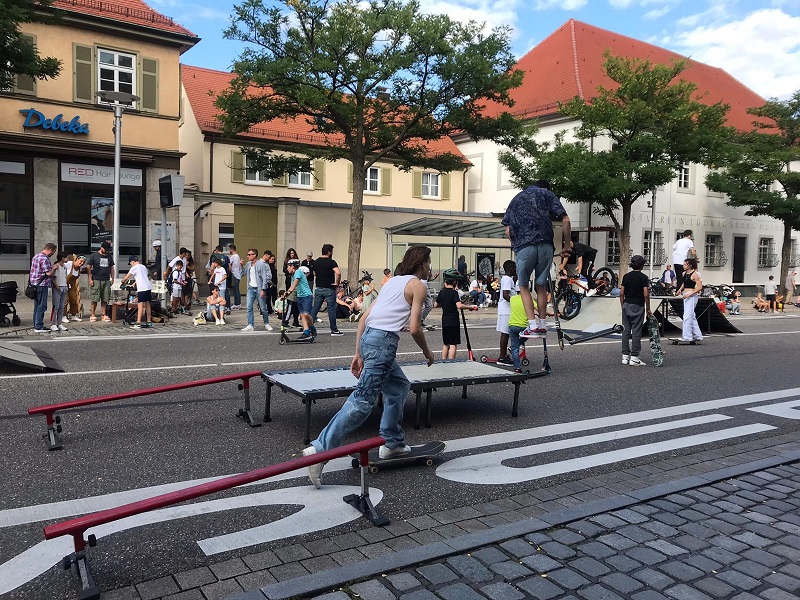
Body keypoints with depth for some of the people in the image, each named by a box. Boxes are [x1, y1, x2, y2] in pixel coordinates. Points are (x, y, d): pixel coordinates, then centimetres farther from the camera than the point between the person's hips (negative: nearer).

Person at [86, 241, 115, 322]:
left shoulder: (109, 257, 14)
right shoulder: (93, 256, 1)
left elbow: (111, 268, 19)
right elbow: (88, 267, -1)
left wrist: (112, 279, 13)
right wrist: (90, 279, -7)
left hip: (106, 281, 4)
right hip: (96, 280, -4)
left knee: (105, 299, 4)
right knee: (95, 299, -3)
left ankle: (104, 315, 9)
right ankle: (92, 315, 4)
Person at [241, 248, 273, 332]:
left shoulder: (261, 264, -10)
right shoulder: (248, 264, 9)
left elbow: (265, 278, -12)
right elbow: (242, 274, 14)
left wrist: (263, 290, -17)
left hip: (259, 289, -5)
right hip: (251, 289, 5)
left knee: (263, 308, 4)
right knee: (249, 308, -4)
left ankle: (266, 324, 21)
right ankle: (251, 325, 0)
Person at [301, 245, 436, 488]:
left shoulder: (392, 281, 23)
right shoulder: (418, 286, 2)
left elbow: (364, 318, 18)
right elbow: (415, 328, -7)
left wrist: (358, 354, 18)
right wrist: (427, 353, 11)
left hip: (368, 338, 9)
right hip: (383, 341, -9)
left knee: (399, 386, 24)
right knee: (363, 401, -11)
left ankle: (392, 443, 30)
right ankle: (319, 450, -16)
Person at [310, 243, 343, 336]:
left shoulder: (316, 262, 8)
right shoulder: (331, 262, -13)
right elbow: (338, 273, -27)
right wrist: (337, 283, -13)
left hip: (318, 288, 5)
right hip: (329, 289, -5)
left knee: (315, 308, 9)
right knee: (331, 309, 2)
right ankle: (334, 330, 8)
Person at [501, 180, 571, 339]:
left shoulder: (516, 199, 27)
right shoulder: (547, 194, 19)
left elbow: (508, 231, 18)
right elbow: (565, 221, 7)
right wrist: (566, 245, 14)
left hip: (523, 246, 0)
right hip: (545, 245, 0)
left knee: (523, 286, 11)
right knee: (541, 285, 13)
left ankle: (533, 326, -1)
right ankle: (542, 326, 15)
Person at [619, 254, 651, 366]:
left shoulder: (626, 276, 5)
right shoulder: (643, 277, -7)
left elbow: (621, 293, 3)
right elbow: (646, 295, -12)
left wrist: (623, 306, 13)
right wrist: (648, 309, -2)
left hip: (626, 305, 4)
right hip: (638, 306, -4)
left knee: (626, 331, 7)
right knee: (636, 332, -1)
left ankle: (625, 356, 9)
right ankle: (634, 357, -1)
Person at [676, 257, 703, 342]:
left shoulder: (694, 274, -12)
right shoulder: (684, 273, 11)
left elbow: (700, 287, -15)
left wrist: (690, 294, -21)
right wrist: (680, 289, 11)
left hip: (692, 296, -9)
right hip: (685, 296, 9)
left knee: (687, 316, -10)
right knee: (692, 317, 14)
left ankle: (687, 336, -7)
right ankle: (698, 336, 23)